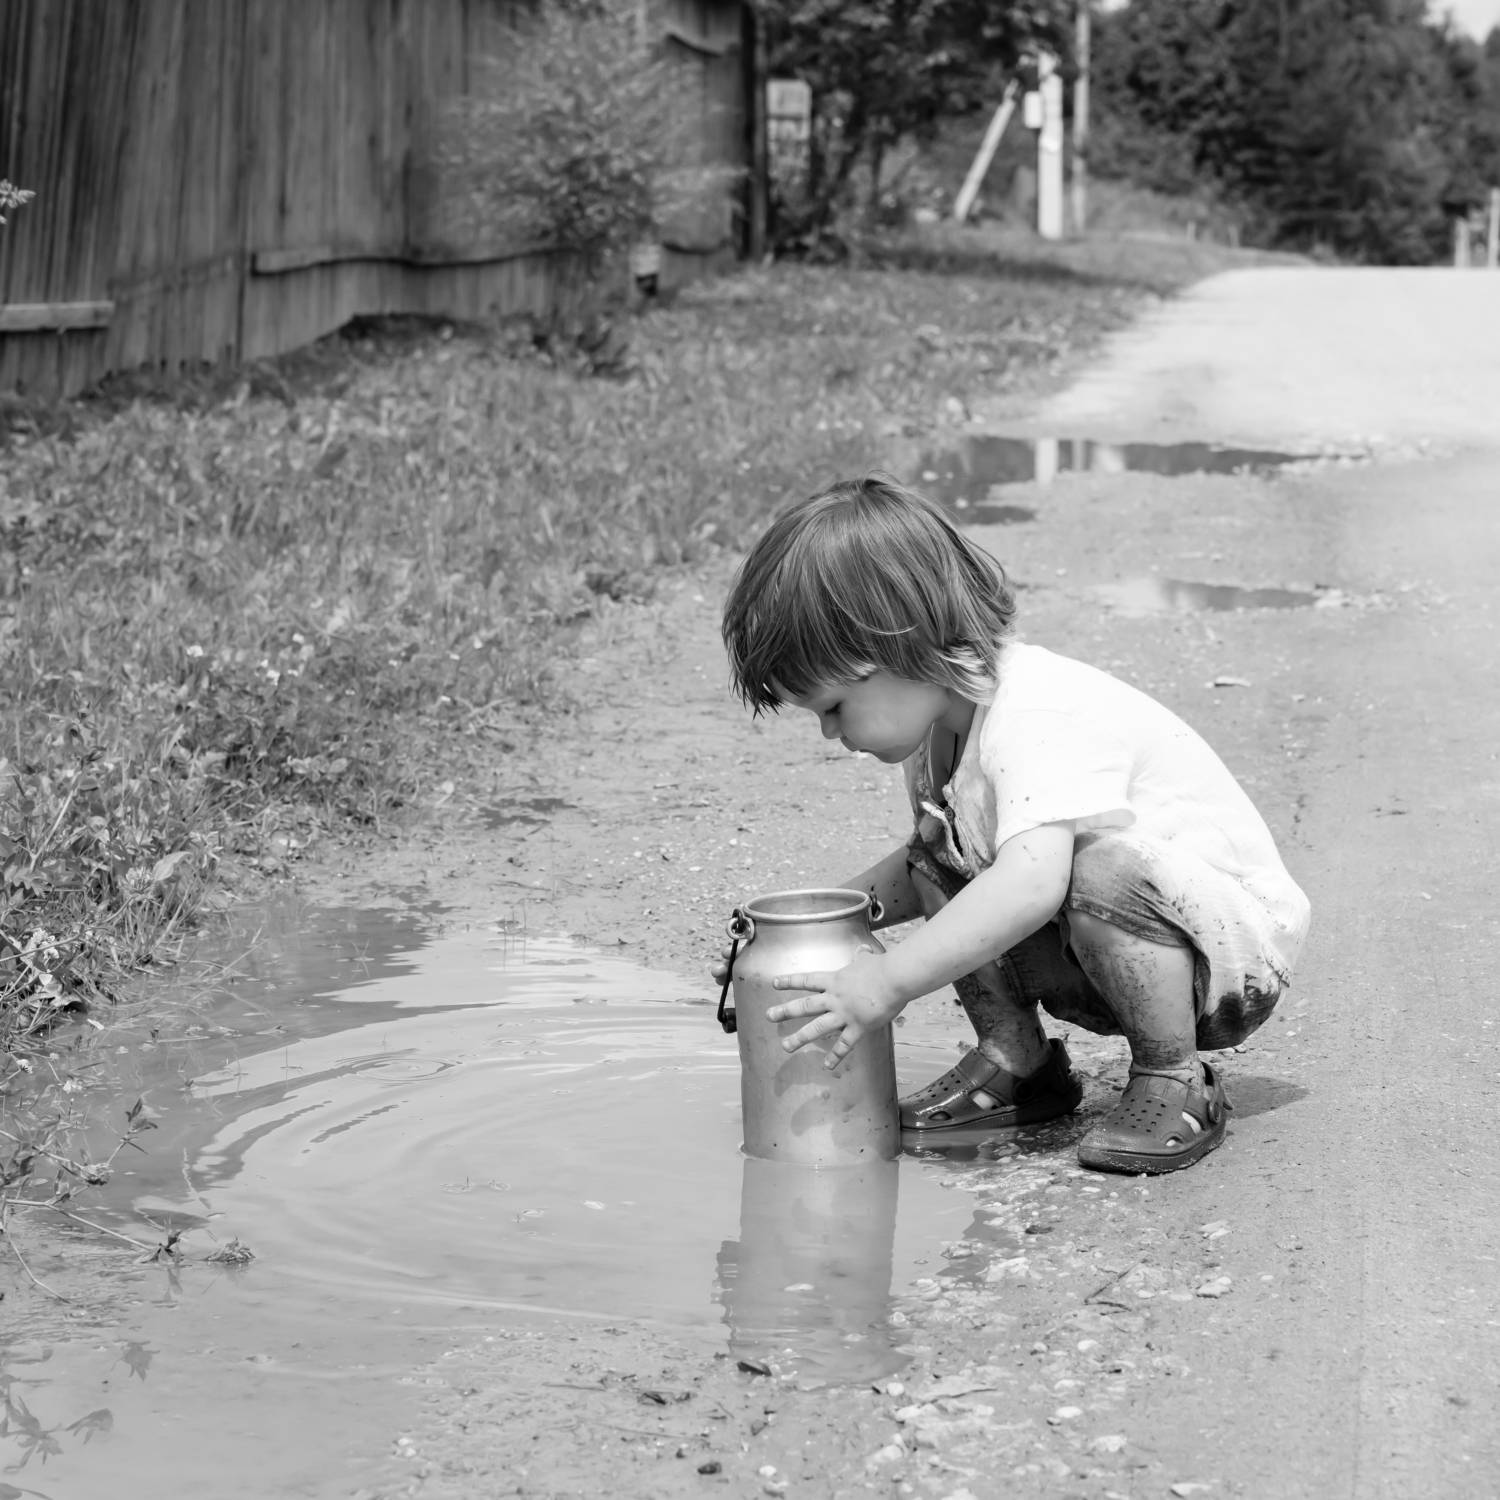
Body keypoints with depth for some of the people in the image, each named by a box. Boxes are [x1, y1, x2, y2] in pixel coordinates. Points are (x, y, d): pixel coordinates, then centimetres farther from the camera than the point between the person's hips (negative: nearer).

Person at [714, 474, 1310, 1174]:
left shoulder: (1039, 721, -29)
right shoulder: (945, 720, 1)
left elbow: (1032, 883, -45)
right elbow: (917, 869, 16)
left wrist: (888, 980, -45)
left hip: (1237, 937, -9)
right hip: (1110, 952, 9)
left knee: (1108, 869, -37)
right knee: (934, 859, 0)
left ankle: (1174, 1083, -17)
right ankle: (1015, 1057, 6)